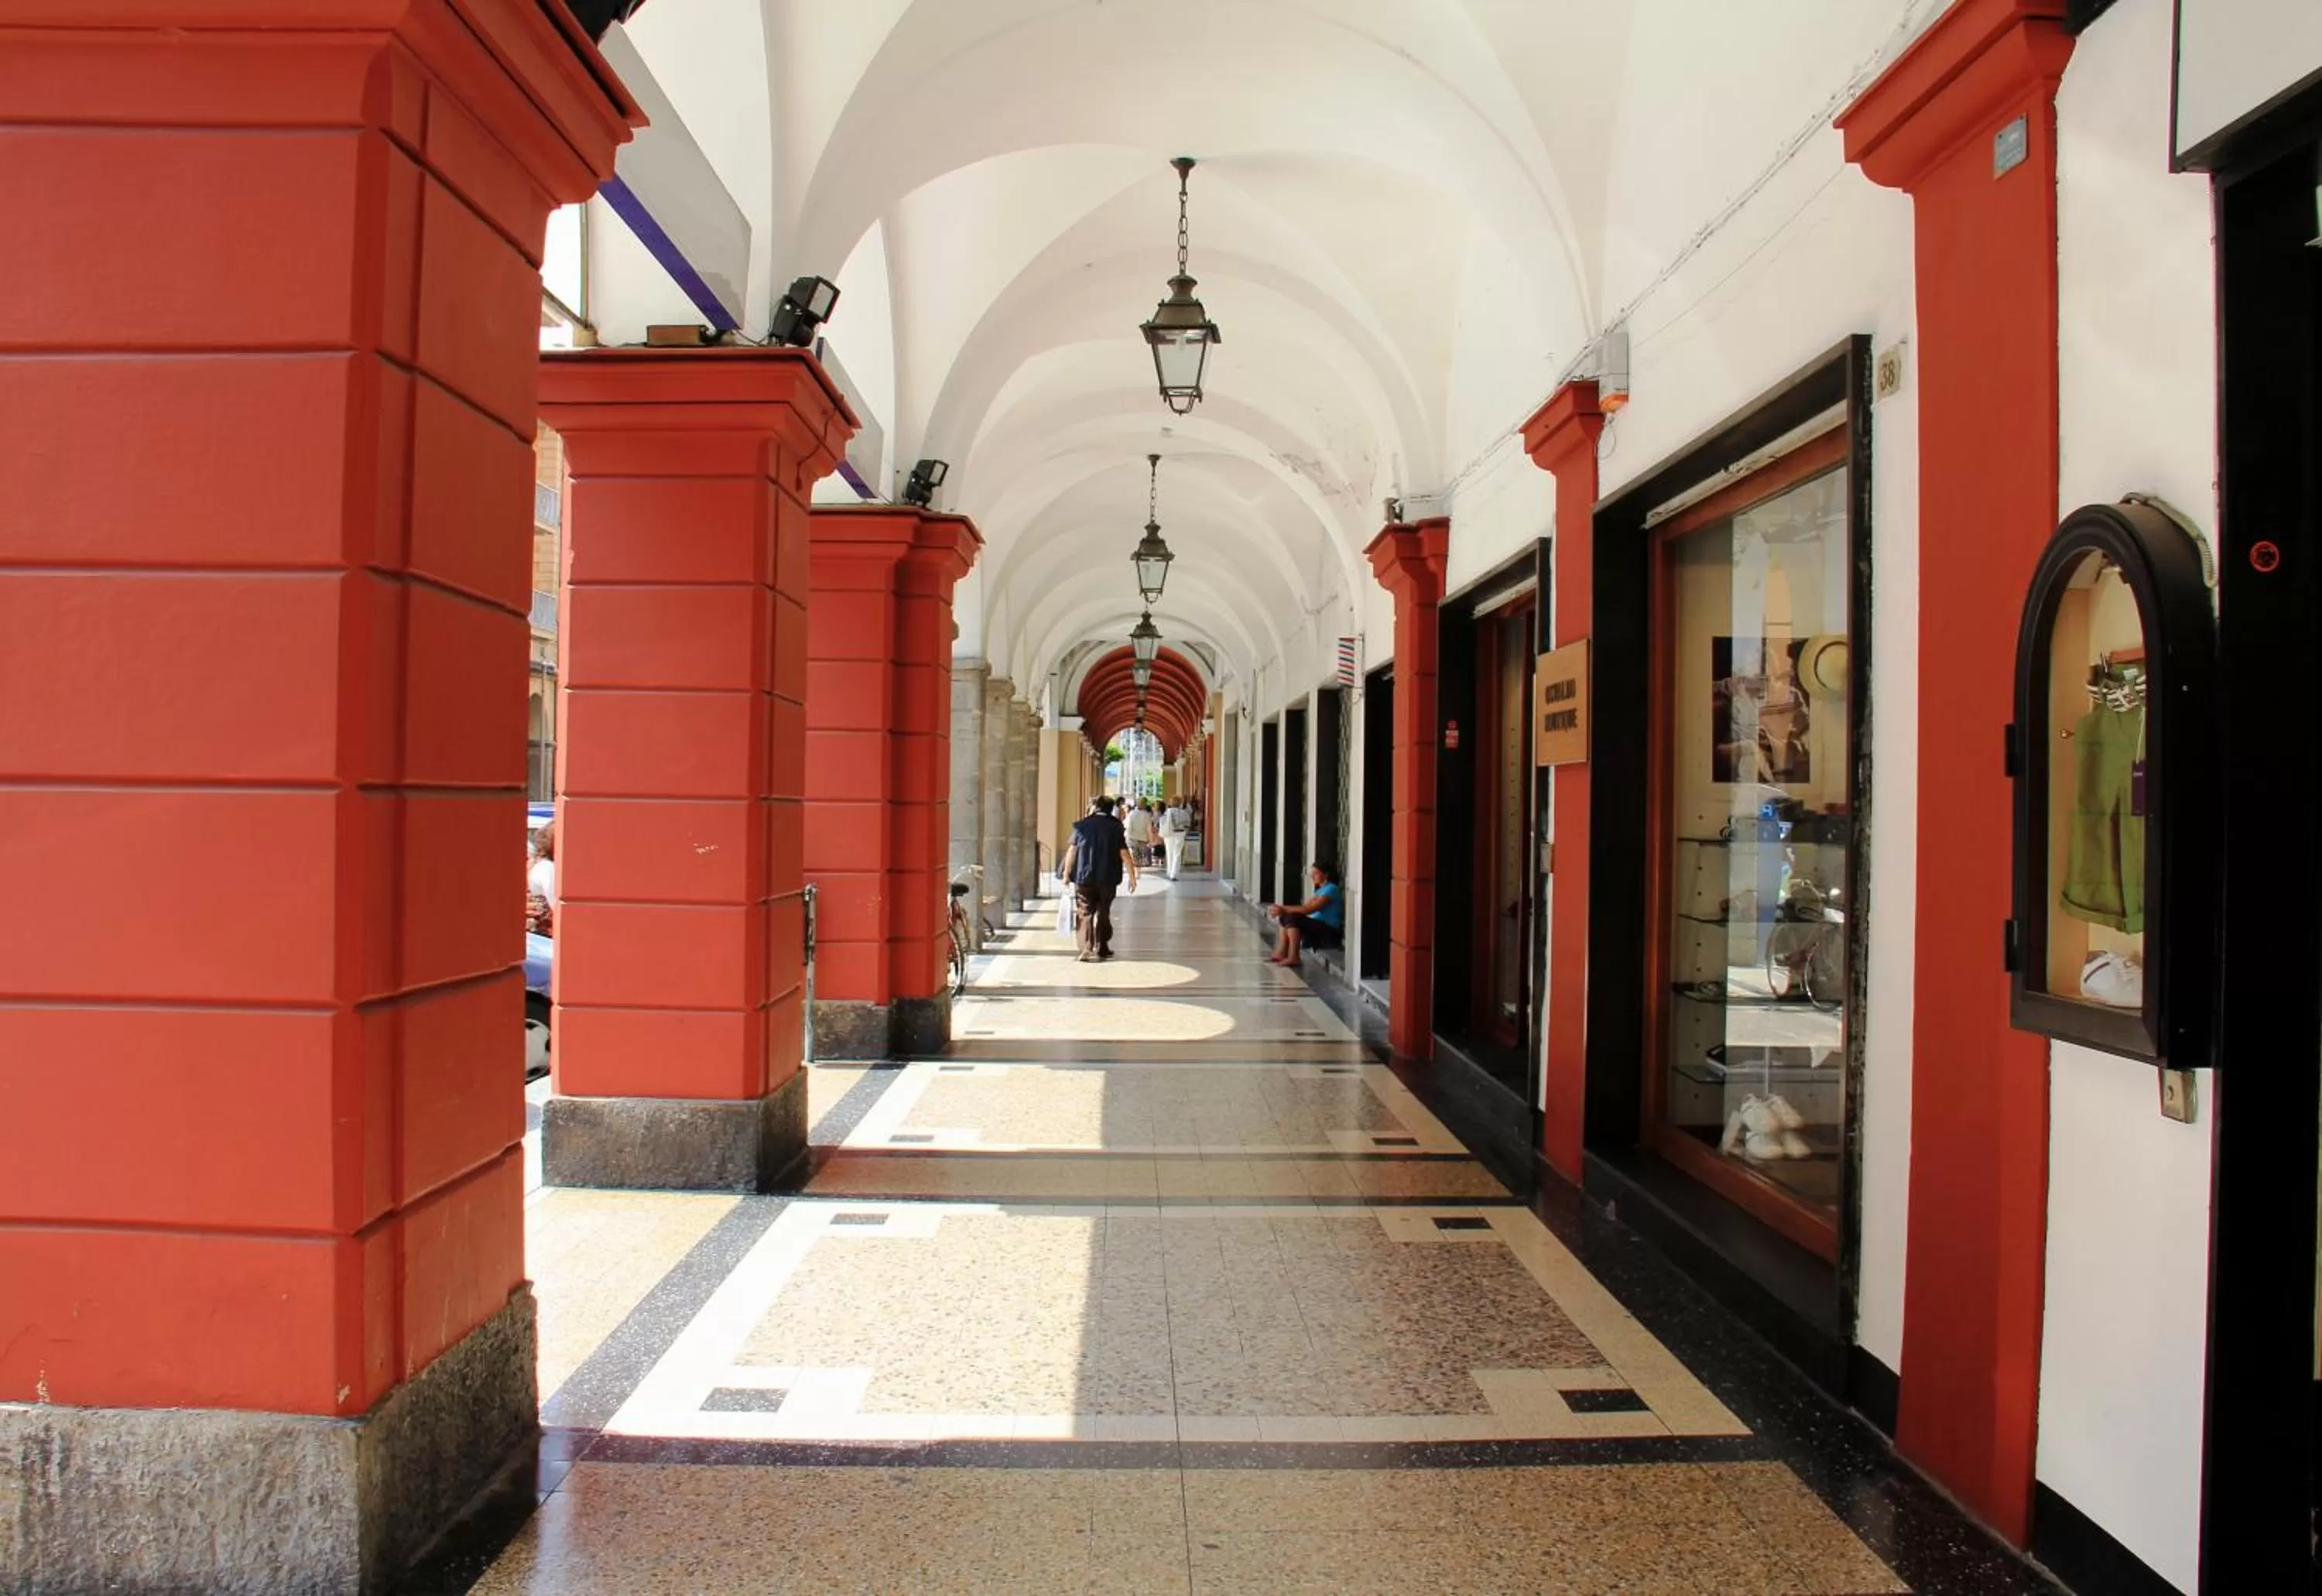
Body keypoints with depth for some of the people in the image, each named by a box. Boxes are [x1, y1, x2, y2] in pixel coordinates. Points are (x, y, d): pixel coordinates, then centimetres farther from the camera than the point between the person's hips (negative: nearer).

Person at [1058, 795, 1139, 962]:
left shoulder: (1082, 826, 0)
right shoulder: (1115, 828, -2)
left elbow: (1071, 850, 3)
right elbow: (1125, 854, -3)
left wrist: (1066, 873, 13)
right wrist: (1132, 876, 4)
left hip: (1084, 878, 0)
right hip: (1107, 879, 0)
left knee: (1086, 915, 4)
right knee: (1103, 914, 14)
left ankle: (1087, 951, -5)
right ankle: (1101, 949, 18)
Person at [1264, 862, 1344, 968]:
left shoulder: (1331, 889, -13)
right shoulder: (1321, 889, 18)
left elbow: (1309, 909, -21)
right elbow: (1305, 906, 8)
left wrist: (1284, 910, -21)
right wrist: (1282, 909, -4)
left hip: (1329, 932, -10)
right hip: (1319, 927, 10)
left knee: (1292, 918, -24)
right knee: (1286, 918, 8)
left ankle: (1293, 957, -26)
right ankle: (1282, 953, -4)